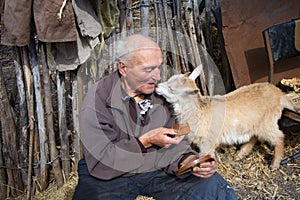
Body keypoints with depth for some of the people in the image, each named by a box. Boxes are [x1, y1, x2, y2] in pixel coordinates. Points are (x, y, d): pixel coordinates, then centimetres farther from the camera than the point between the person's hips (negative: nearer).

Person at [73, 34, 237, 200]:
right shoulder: (99, 99, -16)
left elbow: (174, 143, 0)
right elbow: (100, 163, -19)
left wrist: (188, 160, -22)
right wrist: (145, 141, -23)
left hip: (157, 168, 3)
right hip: (110, 176, -3)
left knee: (212, 184, -15)